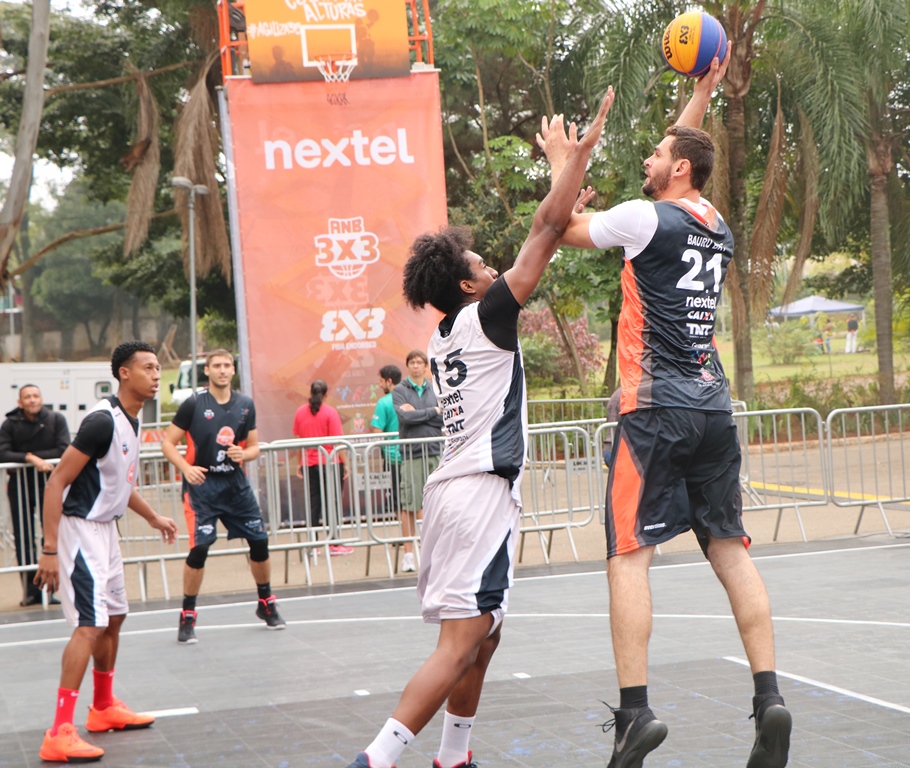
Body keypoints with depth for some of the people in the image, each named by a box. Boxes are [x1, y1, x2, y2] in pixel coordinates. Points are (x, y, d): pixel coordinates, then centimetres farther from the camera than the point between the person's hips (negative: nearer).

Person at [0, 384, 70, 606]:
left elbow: (63, 451, -12)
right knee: (23, 539, 3)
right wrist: (31, 459, -26)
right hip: (20, 486, 1)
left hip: (49, 483, -1)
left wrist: (33, 456, -14)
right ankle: (31, 589, 10)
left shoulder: (56, 419, -3)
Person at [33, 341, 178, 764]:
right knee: (90, 625, -16)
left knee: (114, 617, 20)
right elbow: (57, 482, -22)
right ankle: (59, 734, -17)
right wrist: (49, 549, -25)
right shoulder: (102, 421, -22)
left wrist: (153, 517, 31)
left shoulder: (131, 420, 8)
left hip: (105, 528, 10)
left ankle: (104, 707, 37)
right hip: (80, 528, -10)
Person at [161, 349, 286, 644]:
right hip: (202, 484, -4)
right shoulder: (193, 404, -7)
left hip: (236, 484, 4)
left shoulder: (245, 405, 5)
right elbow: (168, 443, -5)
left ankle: (266, 604, 27)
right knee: (199, 548, -14)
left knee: (260, 542, 5)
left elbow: (254, 447, 12)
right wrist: (186, 468, -20)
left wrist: (243, 454, -11)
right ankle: (187, 617, 0)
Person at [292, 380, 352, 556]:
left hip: (310, 464, 4)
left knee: (314, 502, 8)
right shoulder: (330, 412, -9)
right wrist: (345, 463, -7)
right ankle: (334, 544, 2)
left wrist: (300, 464, 17)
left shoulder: (300, 412, 3)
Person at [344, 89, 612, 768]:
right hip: (482, 490, -10)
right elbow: (546, 232, -5)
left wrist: (564, 214, 37)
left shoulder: (445, 337, 17)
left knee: (480, 638, 18)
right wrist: (580, 153, 1)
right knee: (462, 642, -13)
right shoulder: (484, 316, -5)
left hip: (453, 486, 10)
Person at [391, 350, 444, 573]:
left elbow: (444, 419, 0)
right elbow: (404, 416, -12)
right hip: (411, 453, -3)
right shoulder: (399, 391, 4)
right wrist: (432, 411, -4)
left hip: (435, 452, 3)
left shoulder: (434, 390, 12)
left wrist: (417, 413, -8)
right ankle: (409, 553, 1)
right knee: (410, 505, -4)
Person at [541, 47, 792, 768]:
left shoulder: (648, 218, -6)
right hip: (715, 407, 7)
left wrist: (562, 164, 21)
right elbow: (689, 149, 33)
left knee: (630, 555, -7)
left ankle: (635, 710, -14)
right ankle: (769, 698, 1)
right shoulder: (720, 230, 14)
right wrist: (703, 90, 41)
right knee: (731, 550, 7)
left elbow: (566, 229, 7)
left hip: (656, 410, -7)